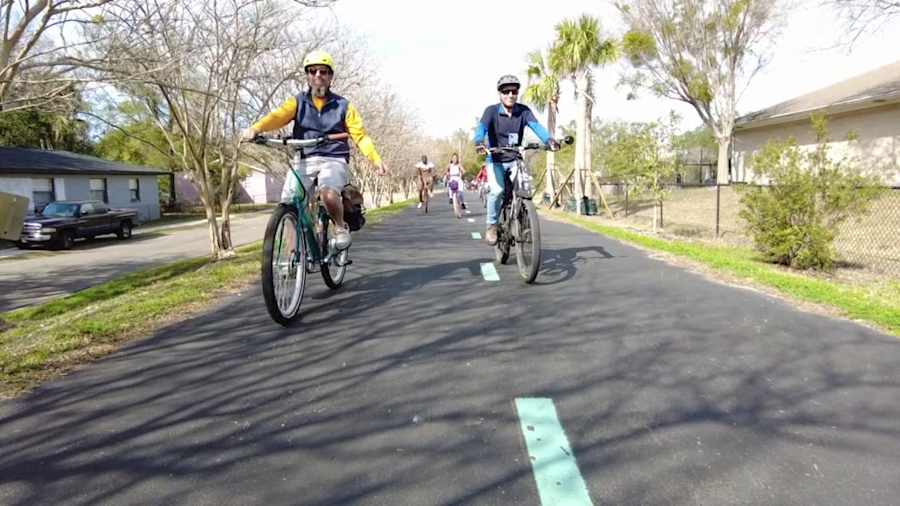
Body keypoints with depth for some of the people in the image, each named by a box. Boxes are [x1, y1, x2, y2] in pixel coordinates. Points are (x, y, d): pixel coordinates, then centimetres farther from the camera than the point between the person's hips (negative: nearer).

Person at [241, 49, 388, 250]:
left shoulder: (343, 105, 9)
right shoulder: (298, 102, 9)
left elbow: (360, 135, 5)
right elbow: (277, 116, -9)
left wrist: (376, 160, -11)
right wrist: (255, 128, -30)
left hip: (334, 160, -2)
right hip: (304, 160, 2)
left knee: (329, 194, -33)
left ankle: (341, 227, -2)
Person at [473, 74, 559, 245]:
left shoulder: (524, 111, -4)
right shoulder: (491, 111, -9)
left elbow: (536, 126, -19)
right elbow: (481, 127, -26)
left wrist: (549, 140, -39)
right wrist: (479, 143, -49)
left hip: (515, 160, 2)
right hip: (495, 160, -2)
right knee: (497, 191, -25)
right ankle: (492, 225, -3)